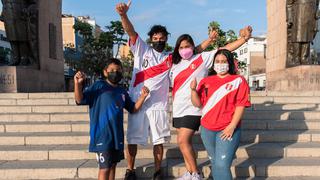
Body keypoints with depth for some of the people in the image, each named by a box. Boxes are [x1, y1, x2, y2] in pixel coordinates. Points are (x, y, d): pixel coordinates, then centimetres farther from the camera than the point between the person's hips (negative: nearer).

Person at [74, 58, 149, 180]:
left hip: (117, 134, 7)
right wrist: (78, 84, -30)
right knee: (104, 168, -3)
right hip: (102, 135, -7)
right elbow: (80, 100, -13)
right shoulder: (99, 86, -7)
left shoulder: (122, 92, 12)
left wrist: (143, 96, 5)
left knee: (113, 165, 19)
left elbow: (133, 109, 17)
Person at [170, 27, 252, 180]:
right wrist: (174, 106, 15)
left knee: (183, 141, -12)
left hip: (193, 108, -7)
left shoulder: (202, 58, -4)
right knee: (184, 141, 12)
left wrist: (244, 38, -20)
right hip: (178, 109, 7)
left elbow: (225, 49, -11)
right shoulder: (175, 65, 13)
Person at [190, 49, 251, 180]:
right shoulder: (206, 81, 9)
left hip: (228, 130, -4)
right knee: (215, 164, 15)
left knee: (222, 165, -10)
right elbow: (197, 103, 6)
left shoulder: (238, 80, -1)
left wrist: (232, 126, -15)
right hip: (207, 129, 4)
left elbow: (241, 105, -7)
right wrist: (193, 89, -12)